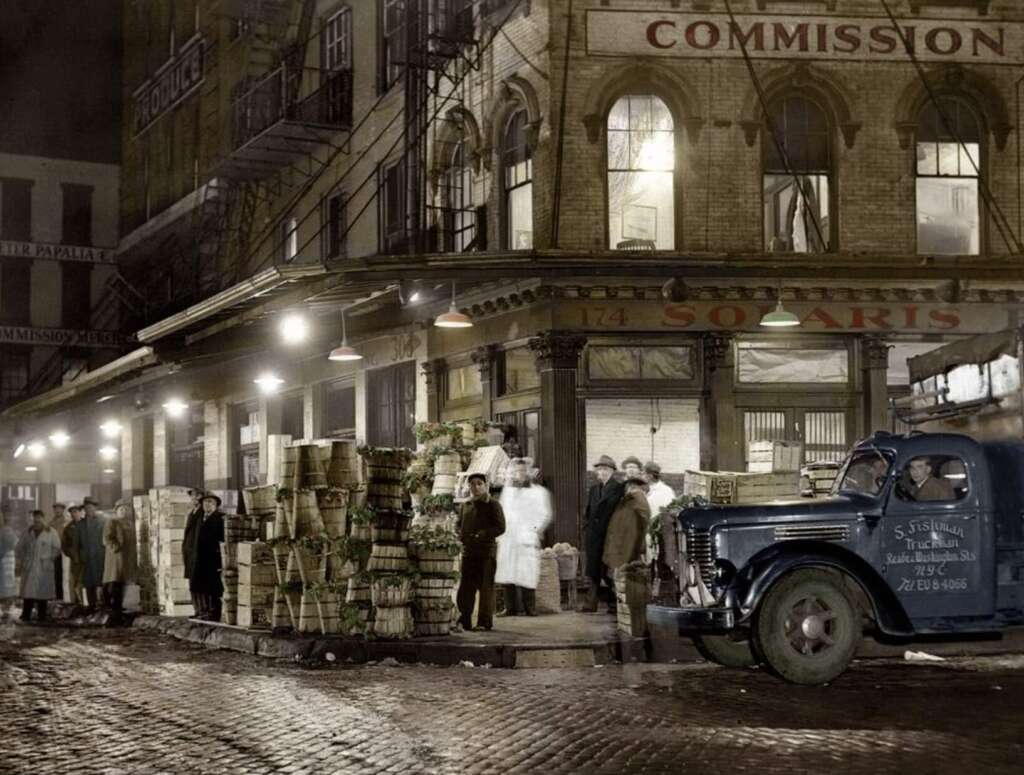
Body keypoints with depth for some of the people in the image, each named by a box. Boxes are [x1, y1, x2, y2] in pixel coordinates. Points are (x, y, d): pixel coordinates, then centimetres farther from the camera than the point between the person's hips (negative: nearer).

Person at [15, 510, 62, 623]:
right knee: (28, 592, -1)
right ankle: (26, 615, 1)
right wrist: (21, 560, 6)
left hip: (43, 568, -2)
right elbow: (20, 547, 15)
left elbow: (57, 548, 1)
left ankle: (41, 615, 6)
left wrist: (48, 558, -3)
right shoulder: (28, 532, 9)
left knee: (42, 592, 0)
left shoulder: (50, 532, 1)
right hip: (29, 568, 2)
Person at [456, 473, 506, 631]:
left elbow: (500, 527, -6)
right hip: (468, 551, 4)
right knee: (465, 587, 2)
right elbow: (459, 525, 22)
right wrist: (462, 536, -1)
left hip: (487, 550, -4)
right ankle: (465, 622, 9)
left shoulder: (493, 505, 1)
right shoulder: (464, 506, 15)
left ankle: (485, 622, 2)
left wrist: (481, 535, -17)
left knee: (485, 587, -3)